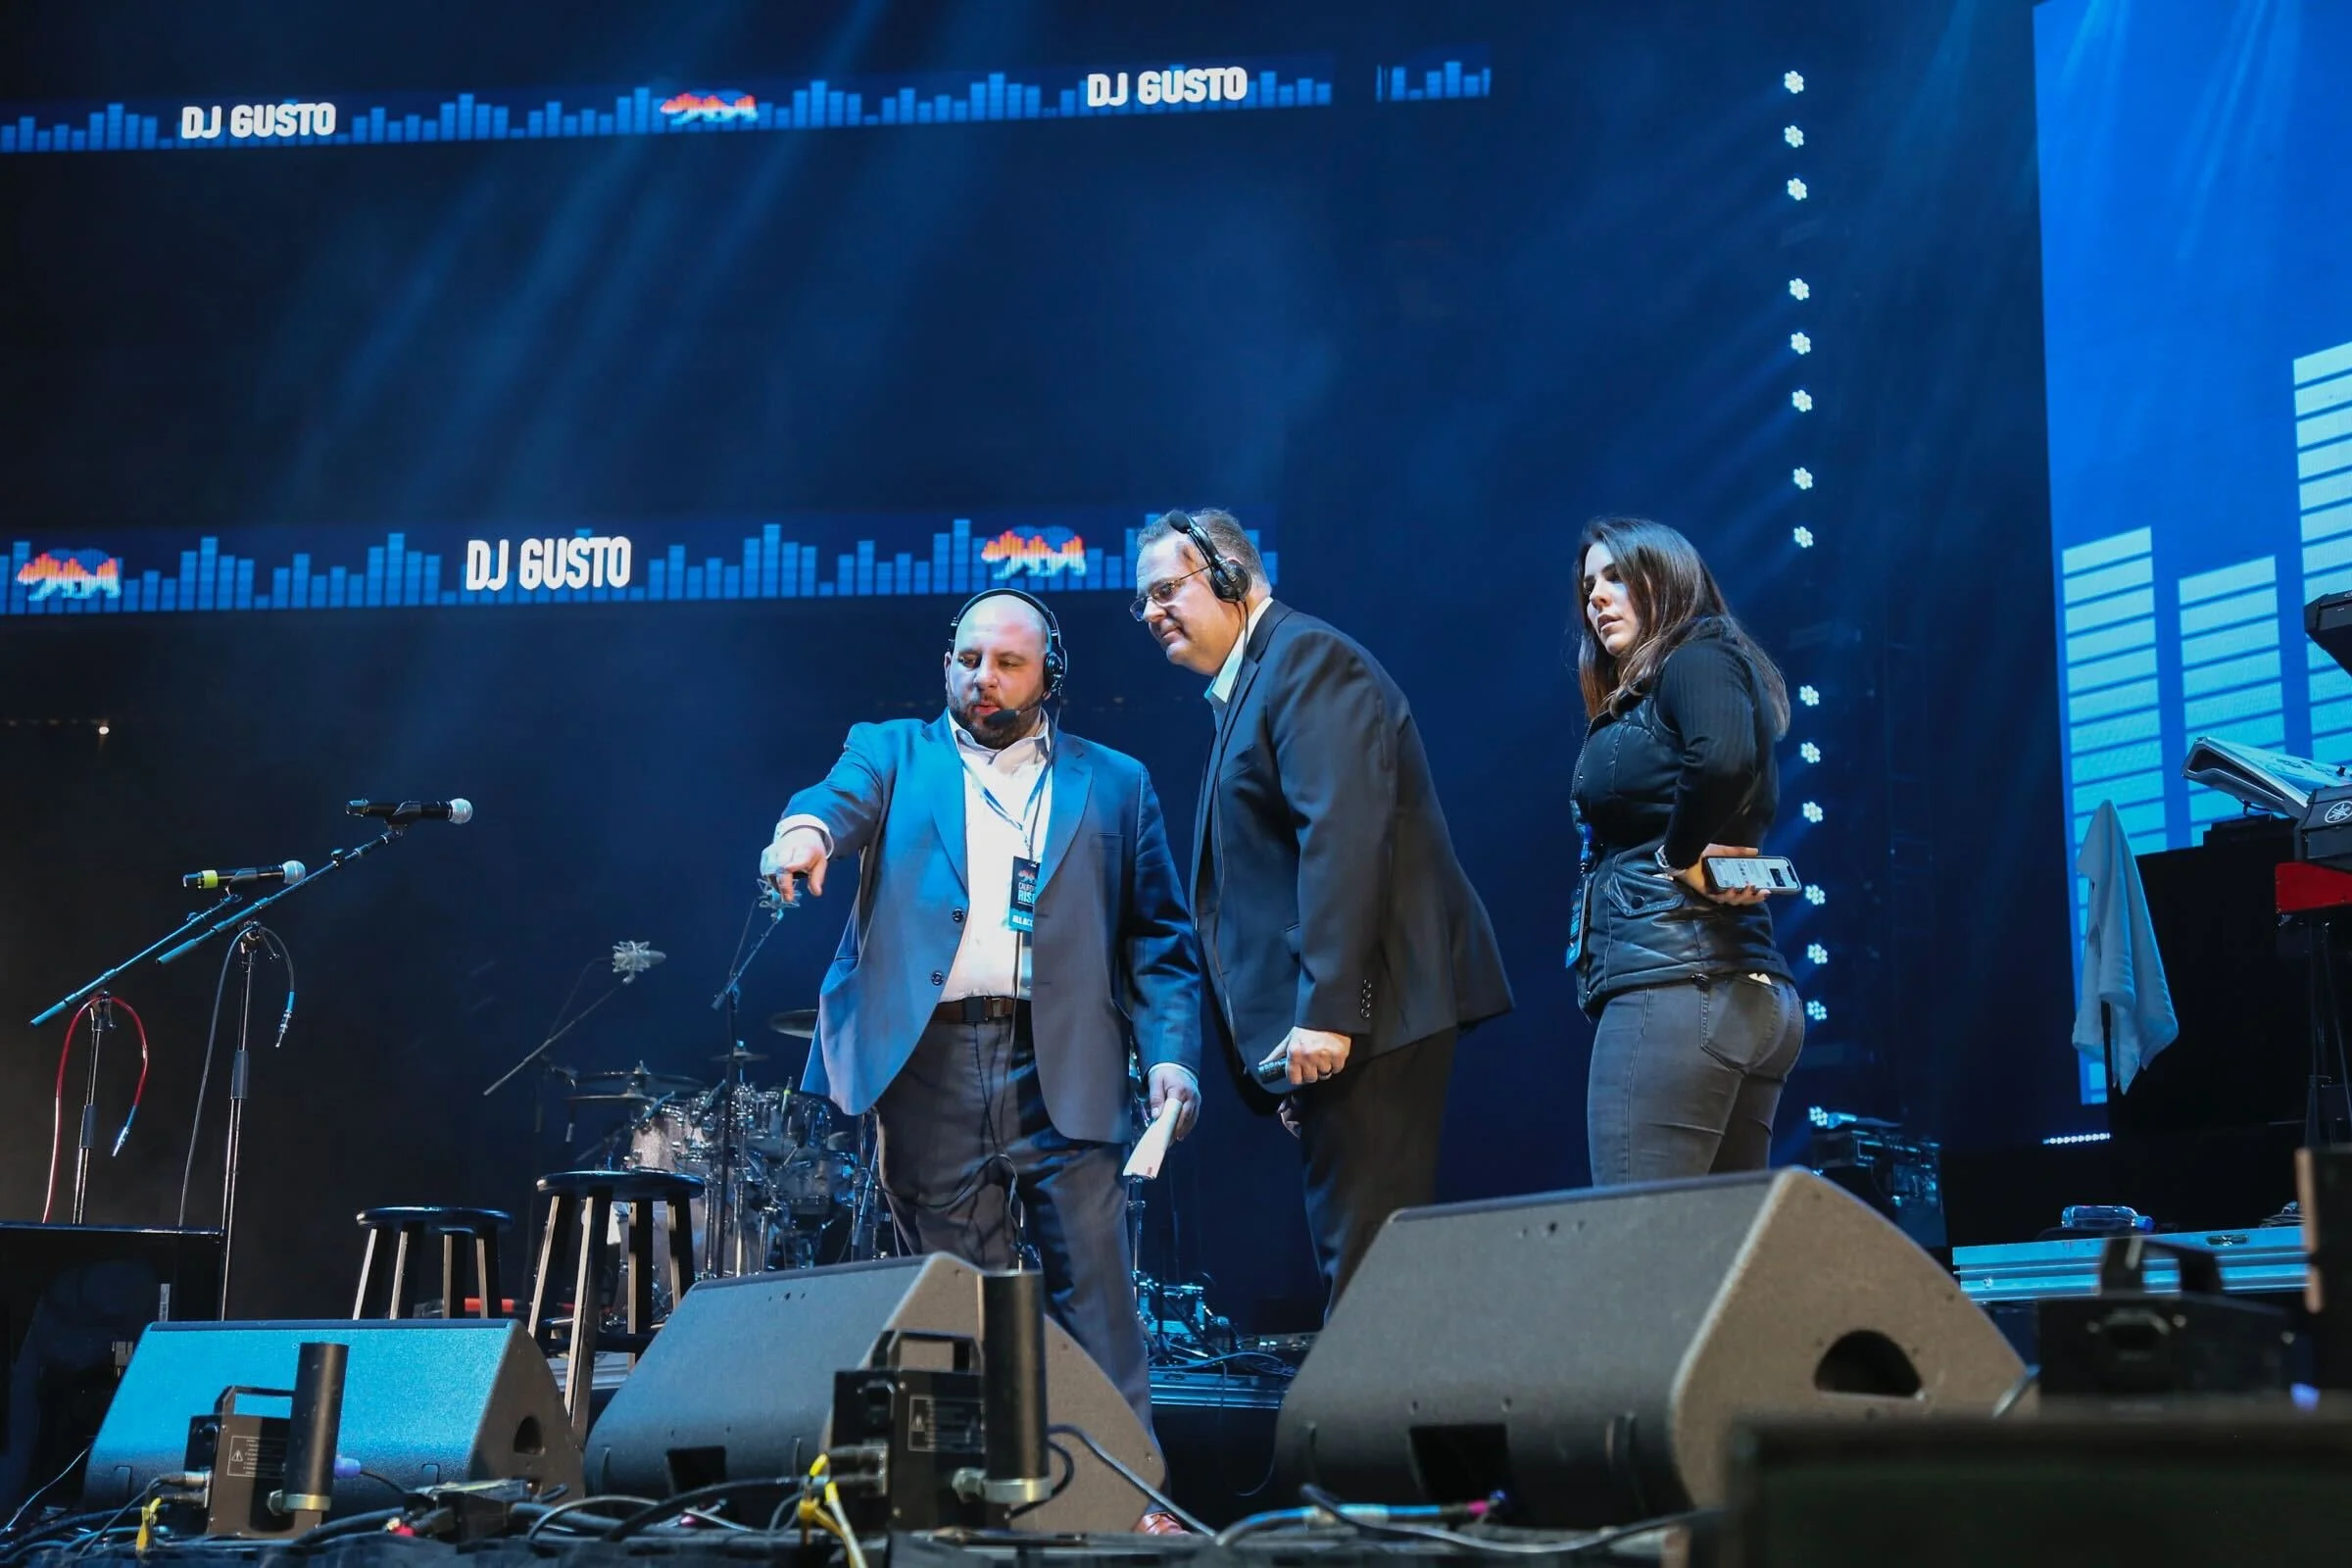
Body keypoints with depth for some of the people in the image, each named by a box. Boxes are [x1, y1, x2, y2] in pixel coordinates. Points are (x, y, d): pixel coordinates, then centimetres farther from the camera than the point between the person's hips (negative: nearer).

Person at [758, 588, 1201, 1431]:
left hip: (1064, 1068, 0)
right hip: (930, 1060, 0)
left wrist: (1171, 1053, -2)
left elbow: (1159, 936, 12)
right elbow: (844, 796, -7)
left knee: (1094, 1293, -6)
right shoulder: (893, 754, 16)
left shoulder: (1114, 784, 17)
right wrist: (808, 827, -32)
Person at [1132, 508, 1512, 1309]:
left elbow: (1345, 835, -20)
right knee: (1356, 1253, 12)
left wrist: (1326, 1007, -24)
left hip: (1367, 1004, -10)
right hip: (1320, 1018, 10)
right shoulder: (1244, 689, 22)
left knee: (1363, 1256, -9)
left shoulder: (1305, 658, -8)